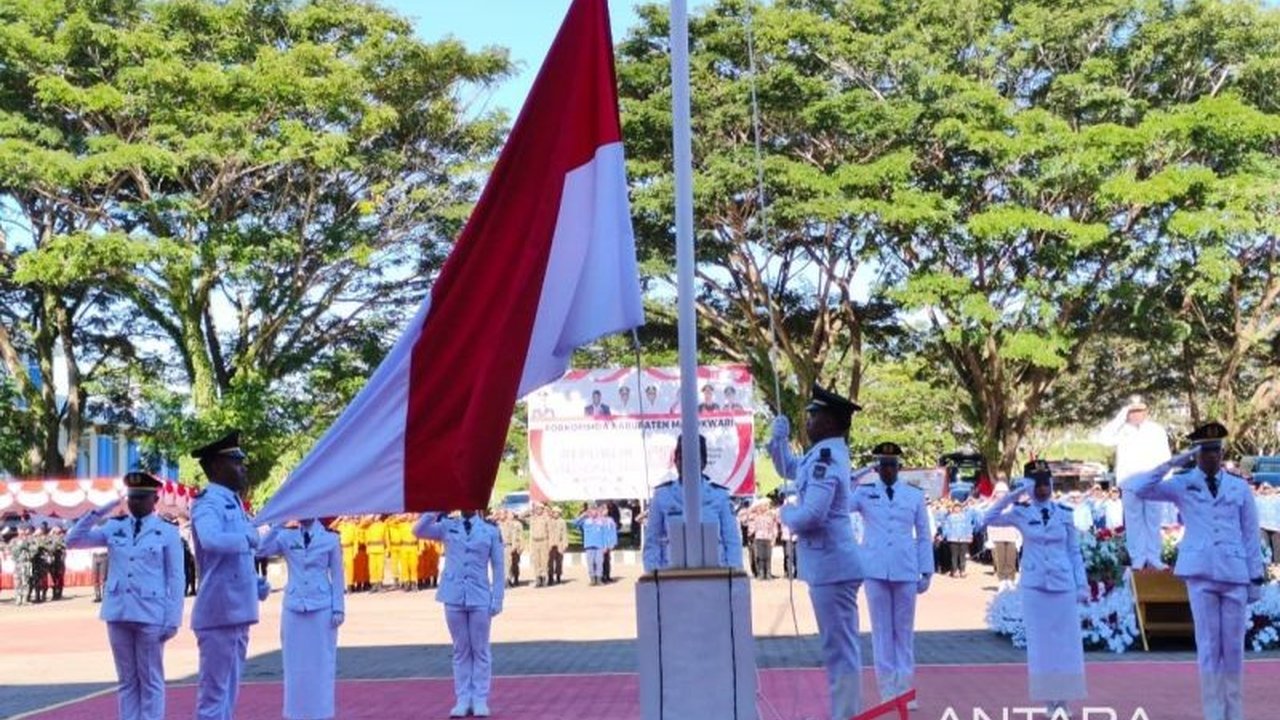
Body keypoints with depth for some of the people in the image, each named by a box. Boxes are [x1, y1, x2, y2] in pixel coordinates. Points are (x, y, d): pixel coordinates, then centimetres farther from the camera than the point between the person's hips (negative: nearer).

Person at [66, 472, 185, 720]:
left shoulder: (168, 532, -2)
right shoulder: (113, 528, 9)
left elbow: (175, 579, -3)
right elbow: (73, 540, 6)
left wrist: (172, 620, -9)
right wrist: (97, 512, -5)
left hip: (150, 616, -4)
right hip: (118, 613, 4)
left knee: (150, 681, 4)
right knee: (127, 680, 10)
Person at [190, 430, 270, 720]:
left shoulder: (234, 503, 16)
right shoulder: (208, 503, -12)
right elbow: (211, 540, -34)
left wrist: (257, 583, 7)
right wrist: (249, 537, -18)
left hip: (237, 610, 9)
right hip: (219, 611, -9)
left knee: (228, 693, 14)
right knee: (214, 693, -5)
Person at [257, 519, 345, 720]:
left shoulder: (331, 539, 2)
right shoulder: (286, 537, 5)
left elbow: (337, 576, 3)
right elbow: (261, 550, -10)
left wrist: (338, 609, -2)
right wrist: (277, 524, -12)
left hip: (322, 609, -1)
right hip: (294, 610, 1)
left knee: (321, 665, 2)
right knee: (296, 666, 5)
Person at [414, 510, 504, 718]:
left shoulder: (491, 531, 1)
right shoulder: (447, 527, 5)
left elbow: (497, 567, 2)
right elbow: (418, 531, -5)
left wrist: (497, 599, -3)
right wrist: (437, 511, -13)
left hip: (480, 599, -1)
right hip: (454, 598, 1)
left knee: (480, 651, 3)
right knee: (460, 650, 7)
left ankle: (480, 700, 8)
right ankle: (463, 700, 11)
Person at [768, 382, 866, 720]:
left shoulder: (825, 457, -20)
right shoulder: (823, 453, 12)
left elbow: (811, 516, -29)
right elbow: (788, 469, 30)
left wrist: (786, 513, -8)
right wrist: (779, 438, 13)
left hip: (831, 565, -11)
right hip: (828, 564, 11)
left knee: (840, 648, -5)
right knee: (839, 646, 18)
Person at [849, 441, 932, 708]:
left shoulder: (915, 495, 6)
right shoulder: (864, 492, 3)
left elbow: (924, 536, 9)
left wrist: (927, 571, 6)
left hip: (906, 571, 1)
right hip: (875, 571, -1)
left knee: (904, 630, 7)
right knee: (882, 630, 4)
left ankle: (904, 689, 14)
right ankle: (888, 690, 10)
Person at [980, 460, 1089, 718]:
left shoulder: (1065, 513, 4)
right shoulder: (1021, 513, 1)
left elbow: (1075, 552, 7)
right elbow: (989, 519, -11)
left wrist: (1082, 585, 3)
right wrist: (1013, 495, -13)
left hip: (1063, 585, 1)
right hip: (1034, 586, -1)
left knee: (1066, 642, 2)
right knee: (1040, 643, 2)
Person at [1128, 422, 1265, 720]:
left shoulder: (1240, 488, 8)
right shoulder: (1182, 485, 3)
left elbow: (1251, 535, 8)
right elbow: (1139, 489, -9)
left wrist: (1256, 577, 5)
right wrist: (1170, 464, -10)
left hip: (1235, 573, 2)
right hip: (1200, 573, -2)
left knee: (1234, 646, 5)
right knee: (1208, 646, -1)